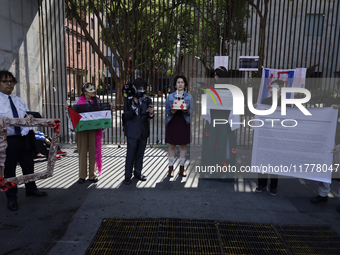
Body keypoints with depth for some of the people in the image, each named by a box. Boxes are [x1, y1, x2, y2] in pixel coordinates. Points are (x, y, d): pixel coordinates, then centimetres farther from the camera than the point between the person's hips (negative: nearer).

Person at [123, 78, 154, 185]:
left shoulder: (147, 99, 6)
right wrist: (133, 106, -27)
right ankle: (128, 176, 10)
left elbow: (149, 116, 5)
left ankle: (138, 173, 28)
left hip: (143, 131, 4)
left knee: (140, 154, 13)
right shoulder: (128, 99, -5)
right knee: (130, 154, -2)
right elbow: (126, 116, -12)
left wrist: (151, 113, -19)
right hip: (132, 131, -4)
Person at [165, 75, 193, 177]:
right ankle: (171, 167, 11)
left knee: (183, 145, 5)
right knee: (171, 145, 2)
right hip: (172, 123, 0)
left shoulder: (188, 96, 8)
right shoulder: (170, 96, 7)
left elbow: (191, 110, 5)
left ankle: (182, 167, 16)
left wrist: (186, 111, -17)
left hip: (184, 123, 1)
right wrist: (171, 111, -16)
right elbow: (166, 110, 6)